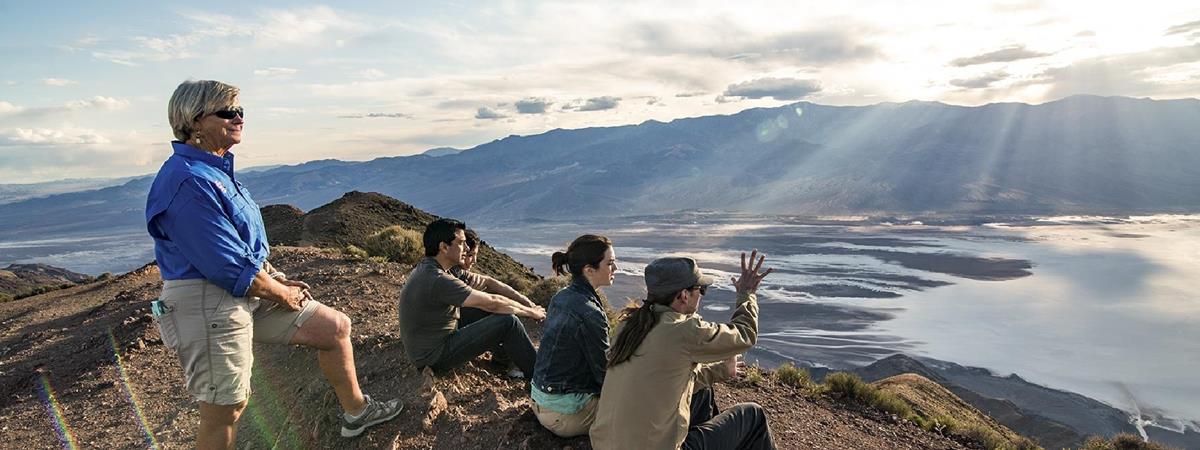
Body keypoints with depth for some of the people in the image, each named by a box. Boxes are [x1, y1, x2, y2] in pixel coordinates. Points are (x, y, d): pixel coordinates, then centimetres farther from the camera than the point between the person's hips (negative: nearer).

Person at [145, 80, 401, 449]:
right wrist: (284, 293, -9)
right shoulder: (188, 181, -21)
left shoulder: (216, 170, 11)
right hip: (206, 304, -10)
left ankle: (356, 412, 31)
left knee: (335, 326, 12)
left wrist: (278, 280, 7)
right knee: (226, 408, 0)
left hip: (251, 291, 10)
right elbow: (230, 267, -22)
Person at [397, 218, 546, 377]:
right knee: (508, 323, -14)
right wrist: (530, 311, -9)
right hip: (435, 356, -10)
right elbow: (492, 303, -22)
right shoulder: (438, 280, -26)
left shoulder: (423, 268, 5)